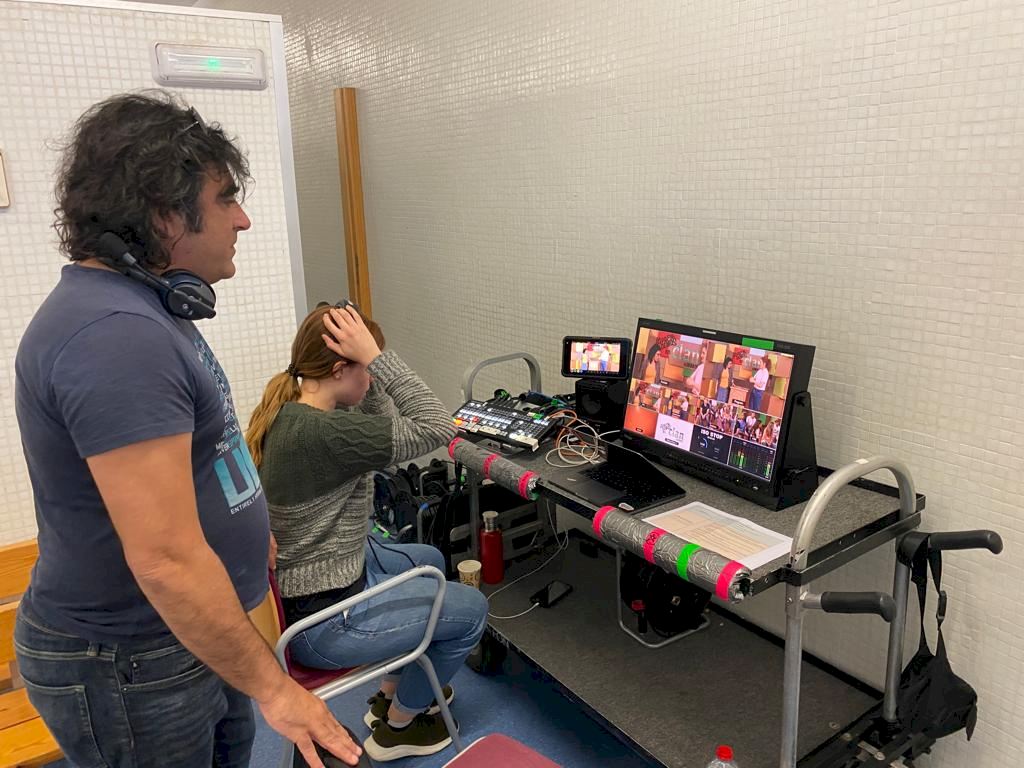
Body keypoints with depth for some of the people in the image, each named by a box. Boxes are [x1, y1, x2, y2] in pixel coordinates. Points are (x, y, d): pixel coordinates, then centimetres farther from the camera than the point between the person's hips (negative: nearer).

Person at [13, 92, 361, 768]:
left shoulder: (137, 307, 5)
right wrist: (272, 687, -22)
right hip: (131, 673, -9)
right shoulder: (114, 334, -29)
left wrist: (243, 528, 25)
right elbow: (166, 560, -31)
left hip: (185, 639, 9)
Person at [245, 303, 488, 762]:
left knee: (430, 561, 28)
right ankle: (397, 725, 28)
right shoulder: (321, 433, -32)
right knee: (471, 610, 8)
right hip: (323, 621, -10)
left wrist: (368, 362, -7)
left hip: (327, 567, 10)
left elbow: (384, 421, 6)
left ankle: (394, 692, 41)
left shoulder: (286, 414, -1)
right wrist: (375, 356, -27)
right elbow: (439, 428, -28)